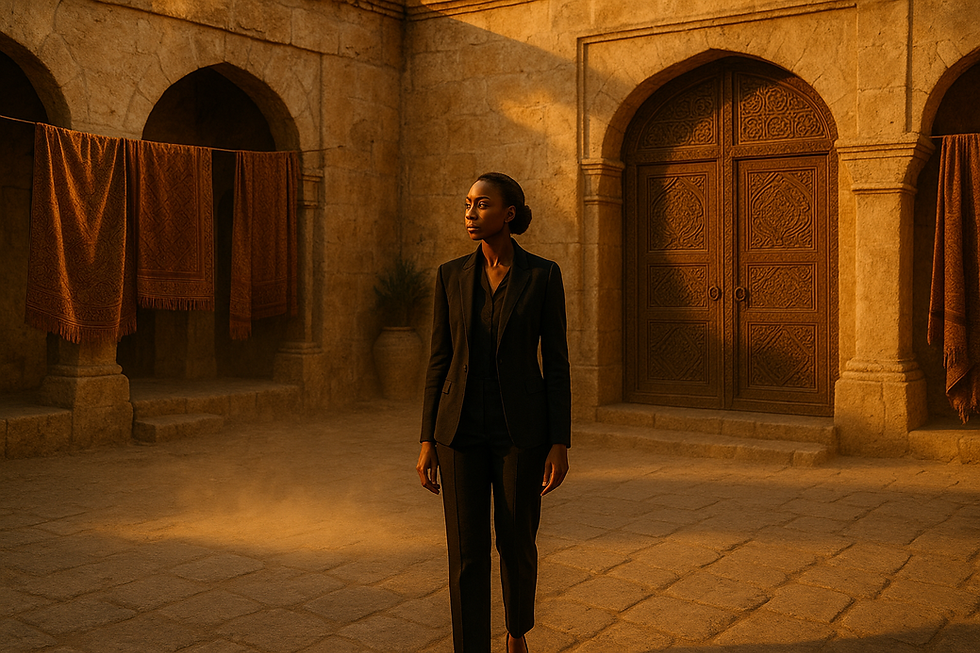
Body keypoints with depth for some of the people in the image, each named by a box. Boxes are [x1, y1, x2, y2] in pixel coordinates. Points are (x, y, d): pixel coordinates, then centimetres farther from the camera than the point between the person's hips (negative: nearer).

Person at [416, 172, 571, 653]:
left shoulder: (544, 275, -3)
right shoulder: (451, 276, 3)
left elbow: (555, 361, -3)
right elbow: (440, 360, 5)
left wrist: (560, 444, -8)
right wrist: (428, 442, 1)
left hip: (520, 427, -1)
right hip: (463, 427, 2)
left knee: (516, 543, 10)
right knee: (466, 551, -2)